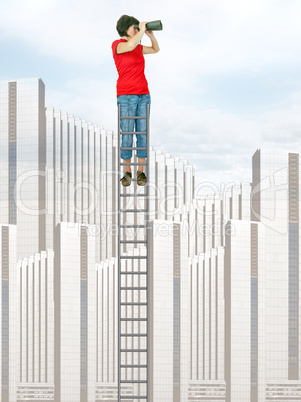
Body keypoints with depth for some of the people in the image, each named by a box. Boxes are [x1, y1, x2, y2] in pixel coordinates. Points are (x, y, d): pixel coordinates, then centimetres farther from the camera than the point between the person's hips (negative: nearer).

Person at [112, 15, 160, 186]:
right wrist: (141, 30, -16)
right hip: (126, 96, -6)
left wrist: (151, 34, 10)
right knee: (127, 135, -4)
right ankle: (127, 172, 9)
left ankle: (141, 172, 11)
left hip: (143, 95, 6)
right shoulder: (117, 45, -7)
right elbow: (130, 46, -30)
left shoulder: (138, 48, 13)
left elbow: (156, 49, 27)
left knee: (143, 133, 3)